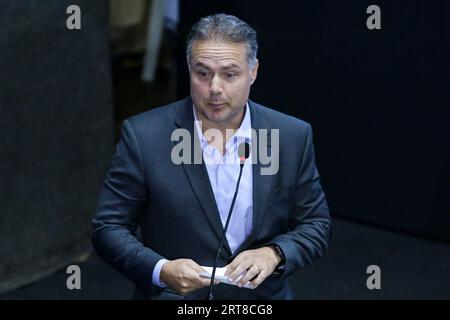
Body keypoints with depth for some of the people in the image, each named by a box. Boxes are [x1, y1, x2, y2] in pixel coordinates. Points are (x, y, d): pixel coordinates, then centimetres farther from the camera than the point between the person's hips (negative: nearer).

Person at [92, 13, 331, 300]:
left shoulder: (293, 137, -8)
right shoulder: (143, 136, -14)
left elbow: (316, 225, 0)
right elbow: (108, 228, -9)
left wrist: (274, 253, -18)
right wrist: (161, 270, -24)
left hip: (263, 296, 3)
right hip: (172, 295, -2)